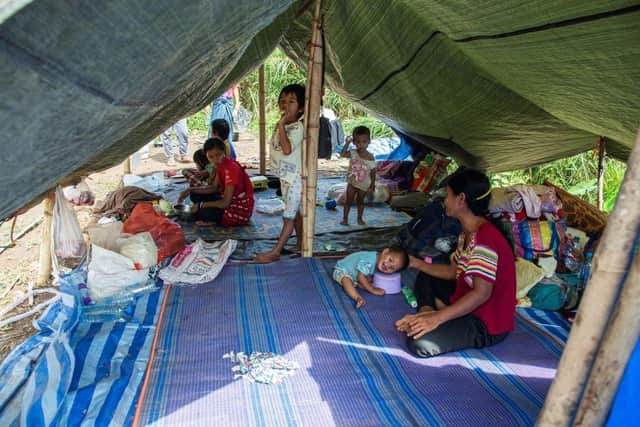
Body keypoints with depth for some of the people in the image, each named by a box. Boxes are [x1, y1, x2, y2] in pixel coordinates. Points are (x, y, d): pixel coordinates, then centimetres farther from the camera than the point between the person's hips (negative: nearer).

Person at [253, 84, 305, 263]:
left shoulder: (297, 127, -18)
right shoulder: (282, 125, 8)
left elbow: (287, 149, -32)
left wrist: (281, 124, -29)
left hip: (294, 178, -9)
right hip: (285, 177, 9)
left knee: (288, 216, -2)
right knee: (294, 212, 18)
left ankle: (275, 252, 1)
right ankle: (300, 244, 30)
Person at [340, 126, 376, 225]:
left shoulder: (371, 157, -12)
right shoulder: (353, 153, -9)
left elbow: (373, 172, -6)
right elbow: (342, 154, -16)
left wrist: (372, 184, -4)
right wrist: (347, 144, -19)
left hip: (364, 184, -1)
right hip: (352, 182, 1)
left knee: (360, 201, 14)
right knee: (348, 201, 7)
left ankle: (360, 218, 28)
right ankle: (345, 218, 17)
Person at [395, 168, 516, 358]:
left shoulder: (485, 238, -26)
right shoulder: (467, 233, 7)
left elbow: (481, 293, -30)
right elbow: (453, 272, 15)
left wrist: (437, 317, -32)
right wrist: (416, 263, 17)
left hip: (487, 325, -10)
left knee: (420, 343, -31)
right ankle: (427, 314, 0)